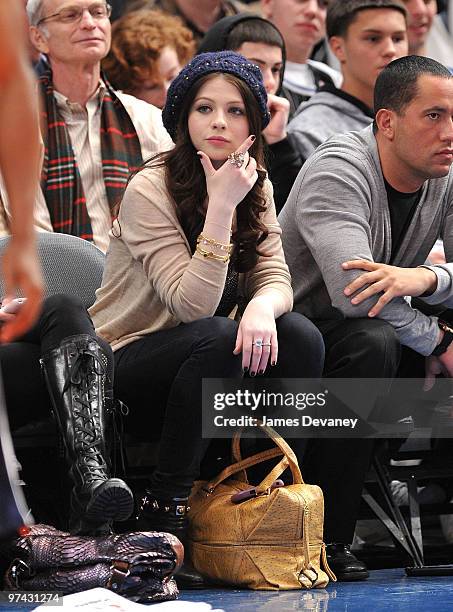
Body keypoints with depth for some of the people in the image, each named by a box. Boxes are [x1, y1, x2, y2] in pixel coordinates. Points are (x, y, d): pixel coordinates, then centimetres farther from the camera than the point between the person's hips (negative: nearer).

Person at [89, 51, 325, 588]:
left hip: (201, 362, 6)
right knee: (218, 338, -35)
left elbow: (275, 278, -4)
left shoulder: (257, 188, 4)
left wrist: (262, 305, -29)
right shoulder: (149, 190, -17)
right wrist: (220, 204, -29)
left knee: (300, 337, -21)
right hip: (124, 367, -5)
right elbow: (193, 305, -25)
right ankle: (163, 509, -26)